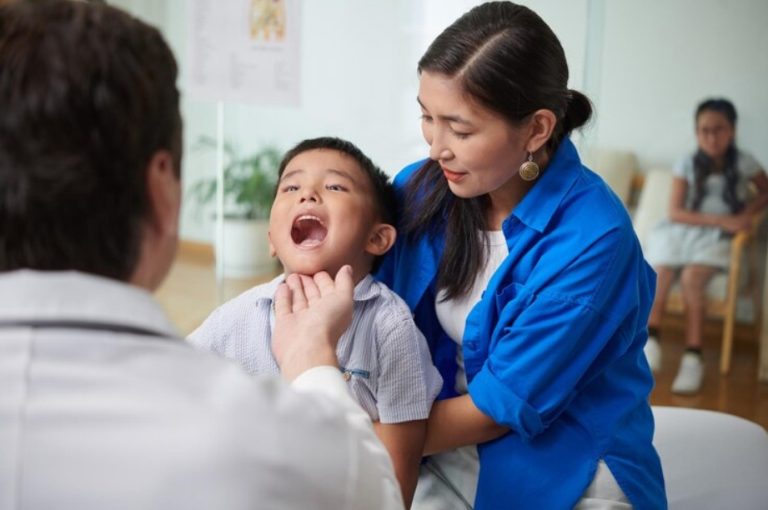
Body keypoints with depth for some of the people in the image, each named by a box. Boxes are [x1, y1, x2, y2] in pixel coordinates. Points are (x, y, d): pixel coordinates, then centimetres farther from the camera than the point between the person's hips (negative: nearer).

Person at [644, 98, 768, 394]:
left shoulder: (744, 163, 0)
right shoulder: (687, 165, -1)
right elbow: (675, 212, -6)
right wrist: (720, 220, -17)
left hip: (718, 239, -2)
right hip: (681, 231, 2)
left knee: (691, 277, -30)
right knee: (660, 274, -28)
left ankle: (693, 357, -27)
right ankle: (650, 342, -18)